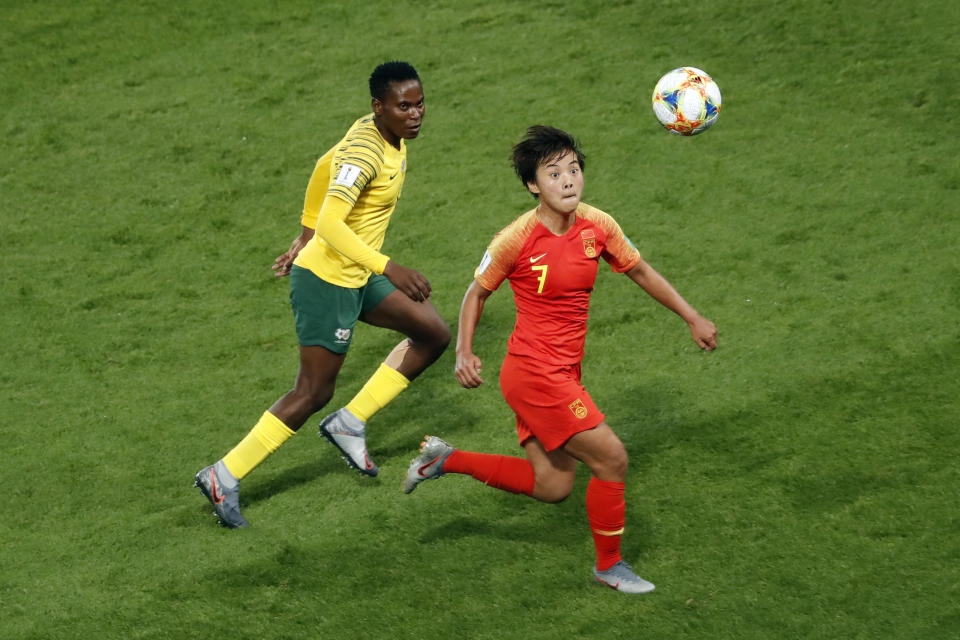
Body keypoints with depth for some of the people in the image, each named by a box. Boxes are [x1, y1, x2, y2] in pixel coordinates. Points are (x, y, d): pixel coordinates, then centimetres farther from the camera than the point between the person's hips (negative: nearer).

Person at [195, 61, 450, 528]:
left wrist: (306, 237, 27)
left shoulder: (384, 133, 4)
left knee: (433, 333, 10)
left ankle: (350, 423, 16)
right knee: (313, 393, -3)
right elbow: (331, 225, -35)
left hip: (356, 276, 9)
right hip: (327, 279, -9)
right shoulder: (365, 152, -26)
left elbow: (327, 166, 20)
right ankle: (224, 477, 6)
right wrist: (388, 269, -37)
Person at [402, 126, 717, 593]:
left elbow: (640, 271, 13)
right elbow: (477, 292, -2)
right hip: (533, 373, -7)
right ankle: (610, 564, 11)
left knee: (552, 487, 15)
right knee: (611, 457, -10)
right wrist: (464, 353, -13)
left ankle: (445, 460, 27)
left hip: (564, 374, 7)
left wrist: (692, 318, 13)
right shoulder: (518, 238, -16)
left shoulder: (597, 226, -3)